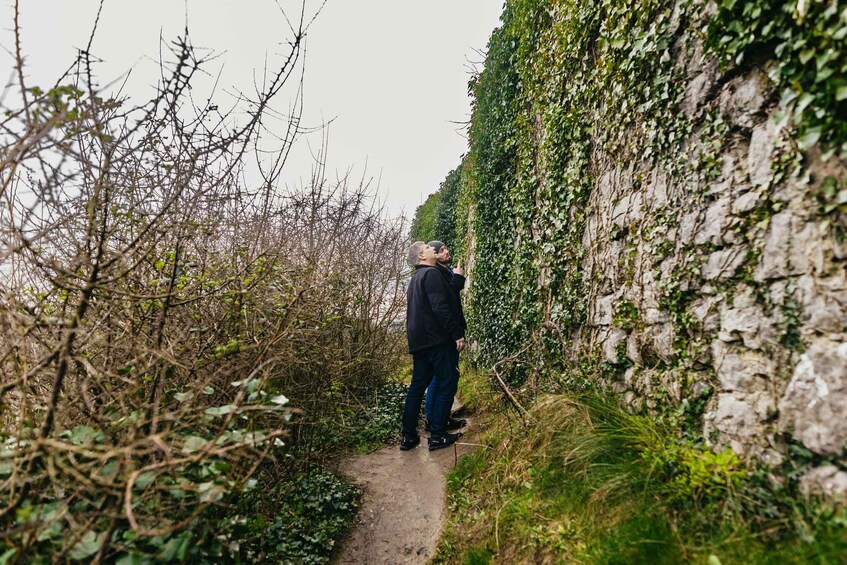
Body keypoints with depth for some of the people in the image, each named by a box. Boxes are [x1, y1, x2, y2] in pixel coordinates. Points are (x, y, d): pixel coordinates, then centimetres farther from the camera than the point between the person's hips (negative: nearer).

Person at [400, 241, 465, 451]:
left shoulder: (416, 278, 20)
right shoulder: (432, 274, -10)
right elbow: (441, 307, -20)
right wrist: (457, 334, -17)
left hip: (419, 340, 9)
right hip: (437, 339, -9)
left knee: (417, 386, 11)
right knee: (446, 384, 1)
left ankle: (408, 436, 15)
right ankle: (438, 436, 6)